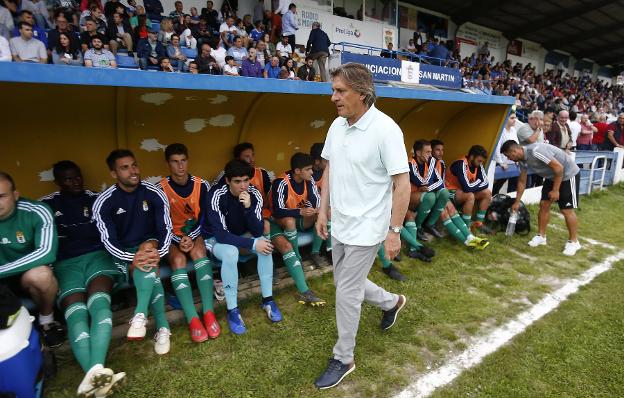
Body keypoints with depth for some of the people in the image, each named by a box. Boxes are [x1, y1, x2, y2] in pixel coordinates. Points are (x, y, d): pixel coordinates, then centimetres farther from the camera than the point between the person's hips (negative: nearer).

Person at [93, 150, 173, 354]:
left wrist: (159, 252, -28)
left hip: (151, 244, 1)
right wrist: (131, 259, -33)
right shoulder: (104, 202, -12)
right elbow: (109, 241, -16)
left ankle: (140, 315, -40)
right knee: (151, 273, -31)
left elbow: (166, 228, -9)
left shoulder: (154, 193, -8)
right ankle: (162, 326, -29)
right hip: (124, 255, 0)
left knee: (148, 249, -36)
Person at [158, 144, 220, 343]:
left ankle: (209, 312, -32)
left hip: (195, 233, 1)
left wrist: (191, 236, -17)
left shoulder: (201, 185, -6)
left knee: (198, 252, -31)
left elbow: (205, 216, -3)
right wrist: (179, 240, -19)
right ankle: (193, 319, -34)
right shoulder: (161, 189, -11)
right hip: (173, 236, 0)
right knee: (178, 259, -30)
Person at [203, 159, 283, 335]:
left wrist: (248, 208, -36)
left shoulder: (254, 194, -17)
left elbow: (258, 232, -21)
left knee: (265, 244, -24)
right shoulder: (217, 196, -28)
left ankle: (268, 300, -10)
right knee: (231, 253, -36)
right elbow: (221, 235, -31)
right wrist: (252, 244, -34)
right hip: (216, 239, -4)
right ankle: (232, 310, -21)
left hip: (241, 235, 4)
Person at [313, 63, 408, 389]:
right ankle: (392, 302, 50)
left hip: (365, 228, -7)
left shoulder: (385, 129, -19)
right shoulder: (336, 125, 3)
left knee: (346, 293, 2)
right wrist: (323, 210, 10)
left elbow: (402, 184, -17)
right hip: (340, 224, 8)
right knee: (348, 284, 21)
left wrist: (394, 231, -16)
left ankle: (343, 359, 26)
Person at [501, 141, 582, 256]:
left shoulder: (536, 151, -32)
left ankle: (573, 242, 10)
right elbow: (522, 181, 8)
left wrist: (555, 190, -22)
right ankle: (541, 236, 16)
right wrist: (517, 202, 12)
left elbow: (559, 167, -29)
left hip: (568, 174, -8)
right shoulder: (522, 160, -4)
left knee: (566, 210, -5)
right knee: (544, 205, 5)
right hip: (552, 176, 8)